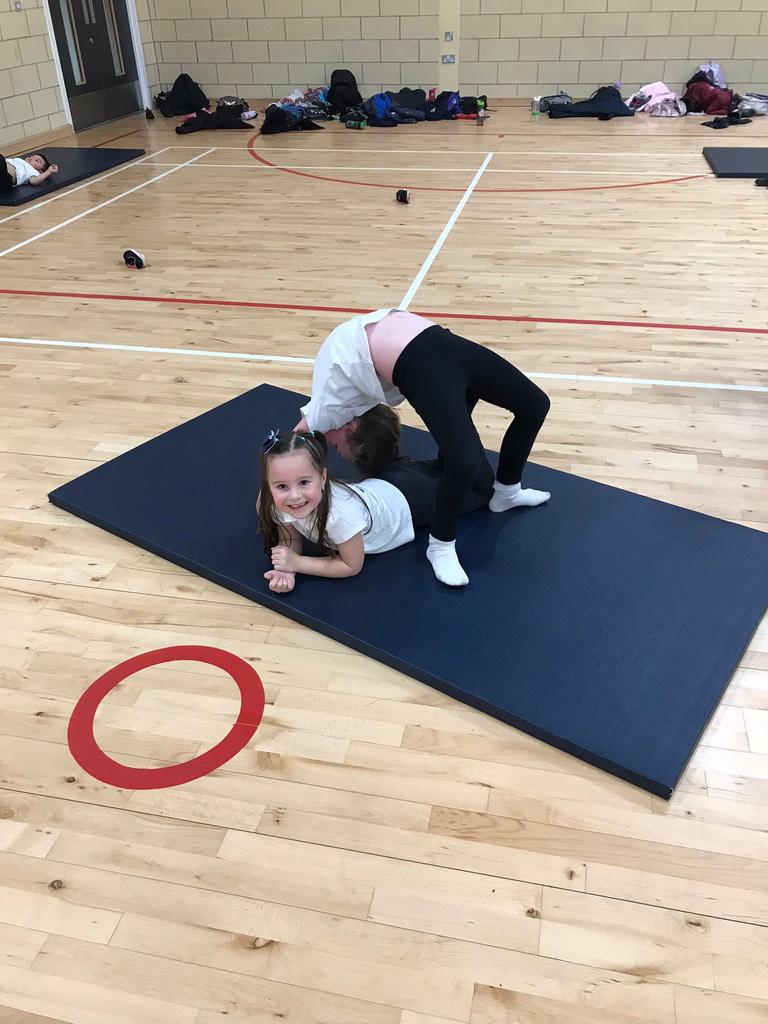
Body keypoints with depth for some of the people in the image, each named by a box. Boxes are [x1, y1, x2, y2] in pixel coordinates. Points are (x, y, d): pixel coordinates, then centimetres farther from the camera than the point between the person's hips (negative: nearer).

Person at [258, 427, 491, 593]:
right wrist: (285, 569, -32)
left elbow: (352, 566, -30)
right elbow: (291, 539, -12)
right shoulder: (275, 501, -30)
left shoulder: (340, 512, -45)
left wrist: (297, 563, -35)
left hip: (407, 499, -4)